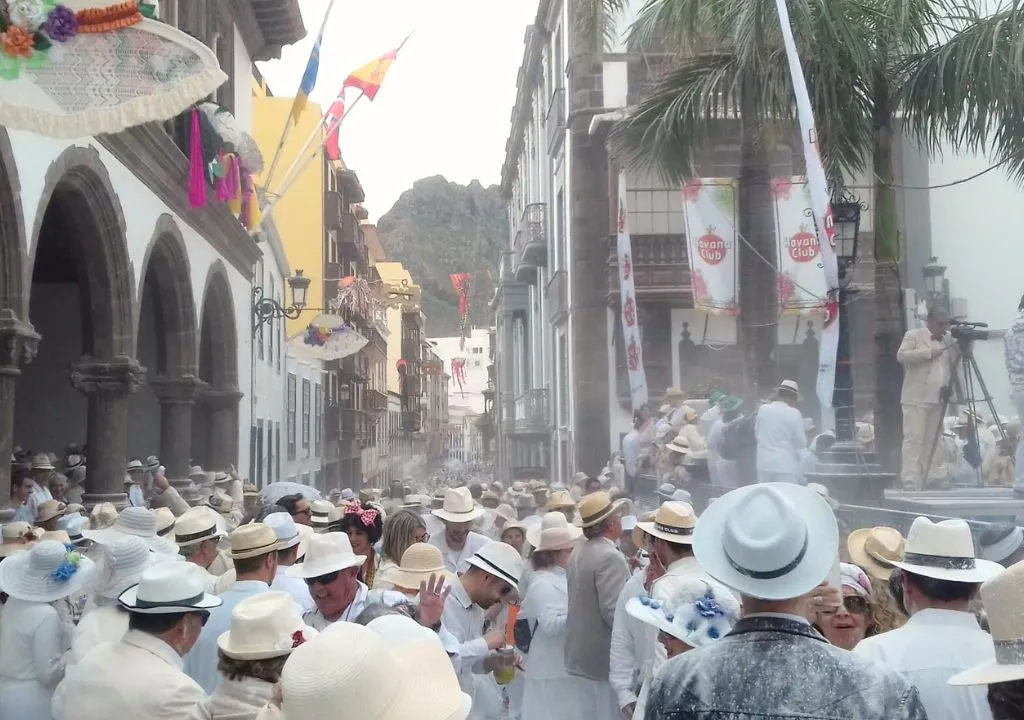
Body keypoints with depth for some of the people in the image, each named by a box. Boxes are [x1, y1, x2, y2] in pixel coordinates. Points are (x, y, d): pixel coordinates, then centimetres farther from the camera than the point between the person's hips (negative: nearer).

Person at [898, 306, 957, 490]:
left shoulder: (949, 341, 17)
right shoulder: (913, 335, 1)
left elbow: (954, 366, 17)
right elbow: (902, 355, -13)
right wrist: (929, 352, -17)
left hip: (939, 399, 5)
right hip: (916, 398, -5)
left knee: (930, 440, 4)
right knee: (913, 439, -10)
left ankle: (924, 479, 7)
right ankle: (910, 480, -13)